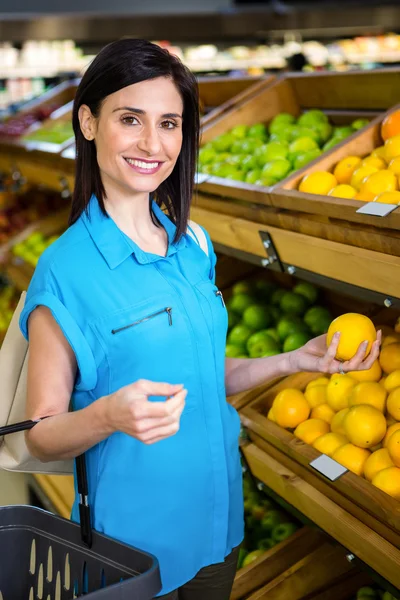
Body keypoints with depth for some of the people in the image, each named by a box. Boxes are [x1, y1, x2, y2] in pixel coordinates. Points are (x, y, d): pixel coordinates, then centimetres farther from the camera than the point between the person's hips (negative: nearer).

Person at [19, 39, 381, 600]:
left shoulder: (194, 246, 0)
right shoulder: (66, 268, -18)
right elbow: (43, 436, -15)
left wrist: (298, 360, 1)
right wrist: (109, 415, -33)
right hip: (134, 541, -6)